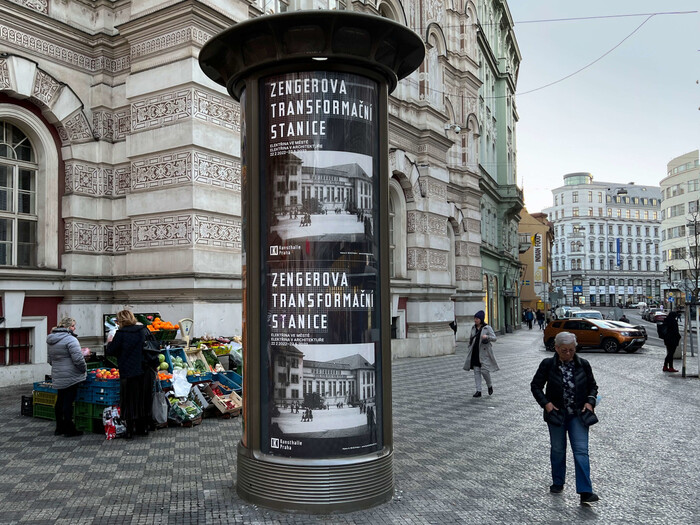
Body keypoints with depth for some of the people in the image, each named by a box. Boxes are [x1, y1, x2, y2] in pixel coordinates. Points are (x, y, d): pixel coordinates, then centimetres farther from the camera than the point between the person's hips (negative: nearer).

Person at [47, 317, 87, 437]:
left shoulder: (51, 341, 12)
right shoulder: (70, 339, -17)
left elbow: (50, 360, 21)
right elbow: (78, 358, -22)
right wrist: (84, 369, -7)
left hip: (57, 377, 9)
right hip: (71, 377, -8)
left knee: (60, 401, 16)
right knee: (68, 402, -3)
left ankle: (59, 428, 26)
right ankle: (69, 430, 3)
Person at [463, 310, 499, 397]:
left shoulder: (487, 328, -5)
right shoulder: (473, 328, 9)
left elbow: (494, 338, -8)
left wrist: (487, 337, -26)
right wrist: (470, 347, 14)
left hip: (484, 353, -5)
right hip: (475, 353, 5)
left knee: (484, 371, -9)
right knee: (476, 371, 2)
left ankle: (490, 386, 19)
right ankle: (478, 391, 5)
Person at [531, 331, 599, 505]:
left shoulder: (583, 365, -3)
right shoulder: (548, 365, -8)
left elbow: (593, 386, 10)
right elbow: (535, 386, 0)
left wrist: (590, 401, -8)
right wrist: (546, 403, -13)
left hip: (578, 414, 0)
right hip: (556, 413, 0)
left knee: (581, 451, -8)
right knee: (557, 450, 12)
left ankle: (585, 492, -8)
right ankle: (558, 483, 31)